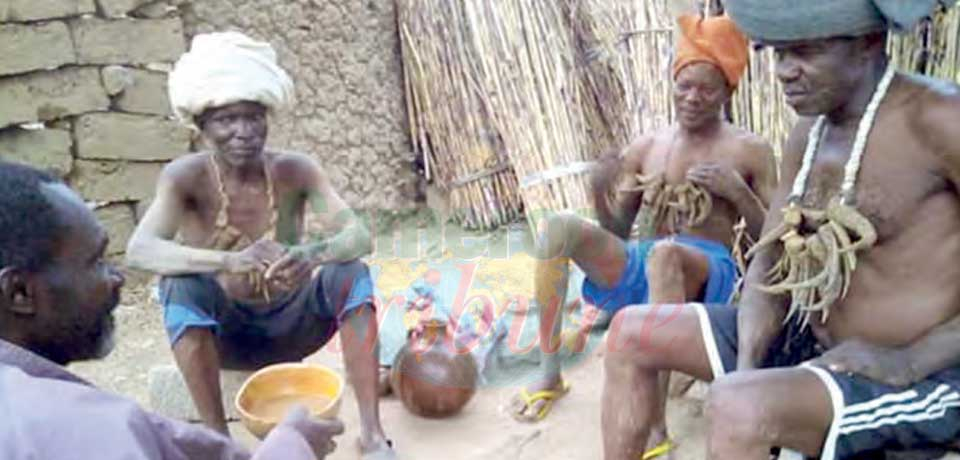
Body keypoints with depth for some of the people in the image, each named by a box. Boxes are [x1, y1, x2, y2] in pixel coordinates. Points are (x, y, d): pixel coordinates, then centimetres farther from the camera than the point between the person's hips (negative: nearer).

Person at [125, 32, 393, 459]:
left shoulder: (295, 171, -13)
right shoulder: (185, 177, -17)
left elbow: (359, 236, -23)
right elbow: (139, 250, -33)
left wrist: (313, 255, -45)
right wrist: (231, 261, -48)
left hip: (288, 324, 1)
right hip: (223, 332, -1)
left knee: (350, 273, -24)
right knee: (182, 285, -30)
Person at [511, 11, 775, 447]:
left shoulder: (750, 151, 4)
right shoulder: (645, 148, 12)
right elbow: (618, 233, 14)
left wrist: (737, 191, -14)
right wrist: (600, 194, -7)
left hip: (711, 272, -4)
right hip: (643, 266, 4)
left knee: (664, 254, -40)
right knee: (558, 227, -20)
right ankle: (549, 375, -15)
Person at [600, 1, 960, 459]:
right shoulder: (809, 133, 5)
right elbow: (771, 261, 4)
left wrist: (909, 362, -24)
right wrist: (746, 365, -10)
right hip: (821, 344, 8)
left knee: (736, 408, -34)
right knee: (632, 331, 5)